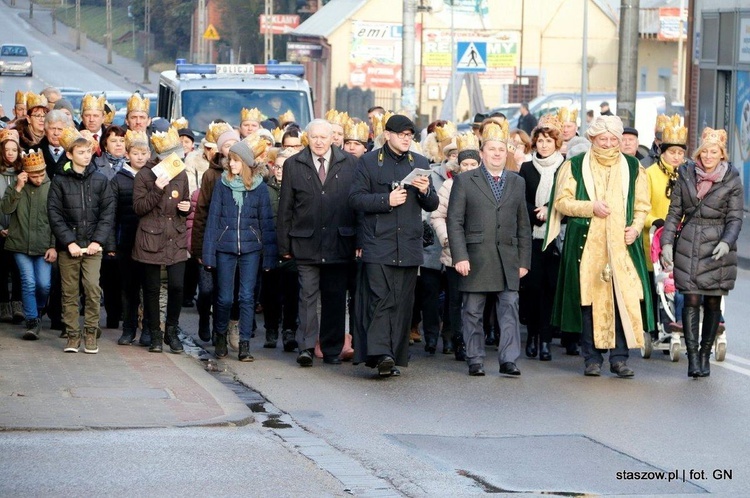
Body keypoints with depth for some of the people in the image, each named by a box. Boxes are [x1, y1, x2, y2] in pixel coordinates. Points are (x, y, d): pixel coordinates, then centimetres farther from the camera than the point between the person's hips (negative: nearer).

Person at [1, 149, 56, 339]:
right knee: (29, 283, -5)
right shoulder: (16, 187, 5)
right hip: (21, 245, 1)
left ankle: (38, 311, 27)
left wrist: (54, 246, -5)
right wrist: (17, 188, -15)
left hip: (44, 247, -1)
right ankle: (32, 322, 2)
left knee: (44, 284, -3)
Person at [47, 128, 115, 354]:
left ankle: (90, 334, -3)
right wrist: (69, 242, -10)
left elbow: (108, 212, 2)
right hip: (67, 246, 0)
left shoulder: (100, 180, 4)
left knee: (92, 287, -12)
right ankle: (72, 336, 10)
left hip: (93, 244, 0)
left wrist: (98, 240, -8)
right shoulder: (60, 181, 1)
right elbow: (54, 214, -2)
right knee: (69, 292, 3)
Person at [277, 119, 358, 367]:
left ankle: (332, 350, 14)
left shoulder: (349, 164, 5)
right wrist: (284, 244, 2)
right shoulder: (293, 165, 5)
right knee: (308, 295, -6)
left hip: (339, 242, 1)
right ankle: (306, 347, -7)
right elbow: (285, 208, 6)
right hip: (306, 242, -1)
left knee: (335, 298, 7)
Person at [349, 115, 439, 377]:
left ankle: (394, 358, 8)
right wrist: (386, 200, -14)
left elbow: (432, 205, 16)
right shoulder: (368, 162, 4)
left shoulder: (420, 163, 16)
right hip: (378, 245, -4)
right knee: (380, 299, -14)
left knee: (403, 303, 3)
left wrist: (425, 191, -6)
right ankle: (380, 353, -20)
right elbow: (355, 199, -4)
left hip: (408, 247, 4)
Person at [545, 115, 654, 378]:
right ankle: (592, 358, 5)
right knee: (589, 297, -3)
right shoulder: (575, 166, 6)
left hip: (622, 244, 1)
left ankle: (619, 357, -2)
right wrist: (590, 207, -11)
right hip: (587, 244, -1)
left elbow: (642, 205, 14)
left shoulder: (632, 167, 12)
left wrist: (635, 227, -4)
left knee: (624, 297, -8)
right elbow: (562, 201, 2)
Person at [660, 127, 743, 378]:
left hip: (717, 249, -1)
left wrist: (726, 242, -17)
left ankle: (705, 356, 14)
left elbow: (735, 218, -1)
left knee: (713, 302, 4)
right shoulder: (686, 175, 5)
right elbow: (674, 212, 9)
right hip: (688, 246, 1)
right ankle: (692, 358, -8)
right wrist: (667, 243, 0)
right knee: (691, 300, -7)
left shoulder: (731, 180, 0)